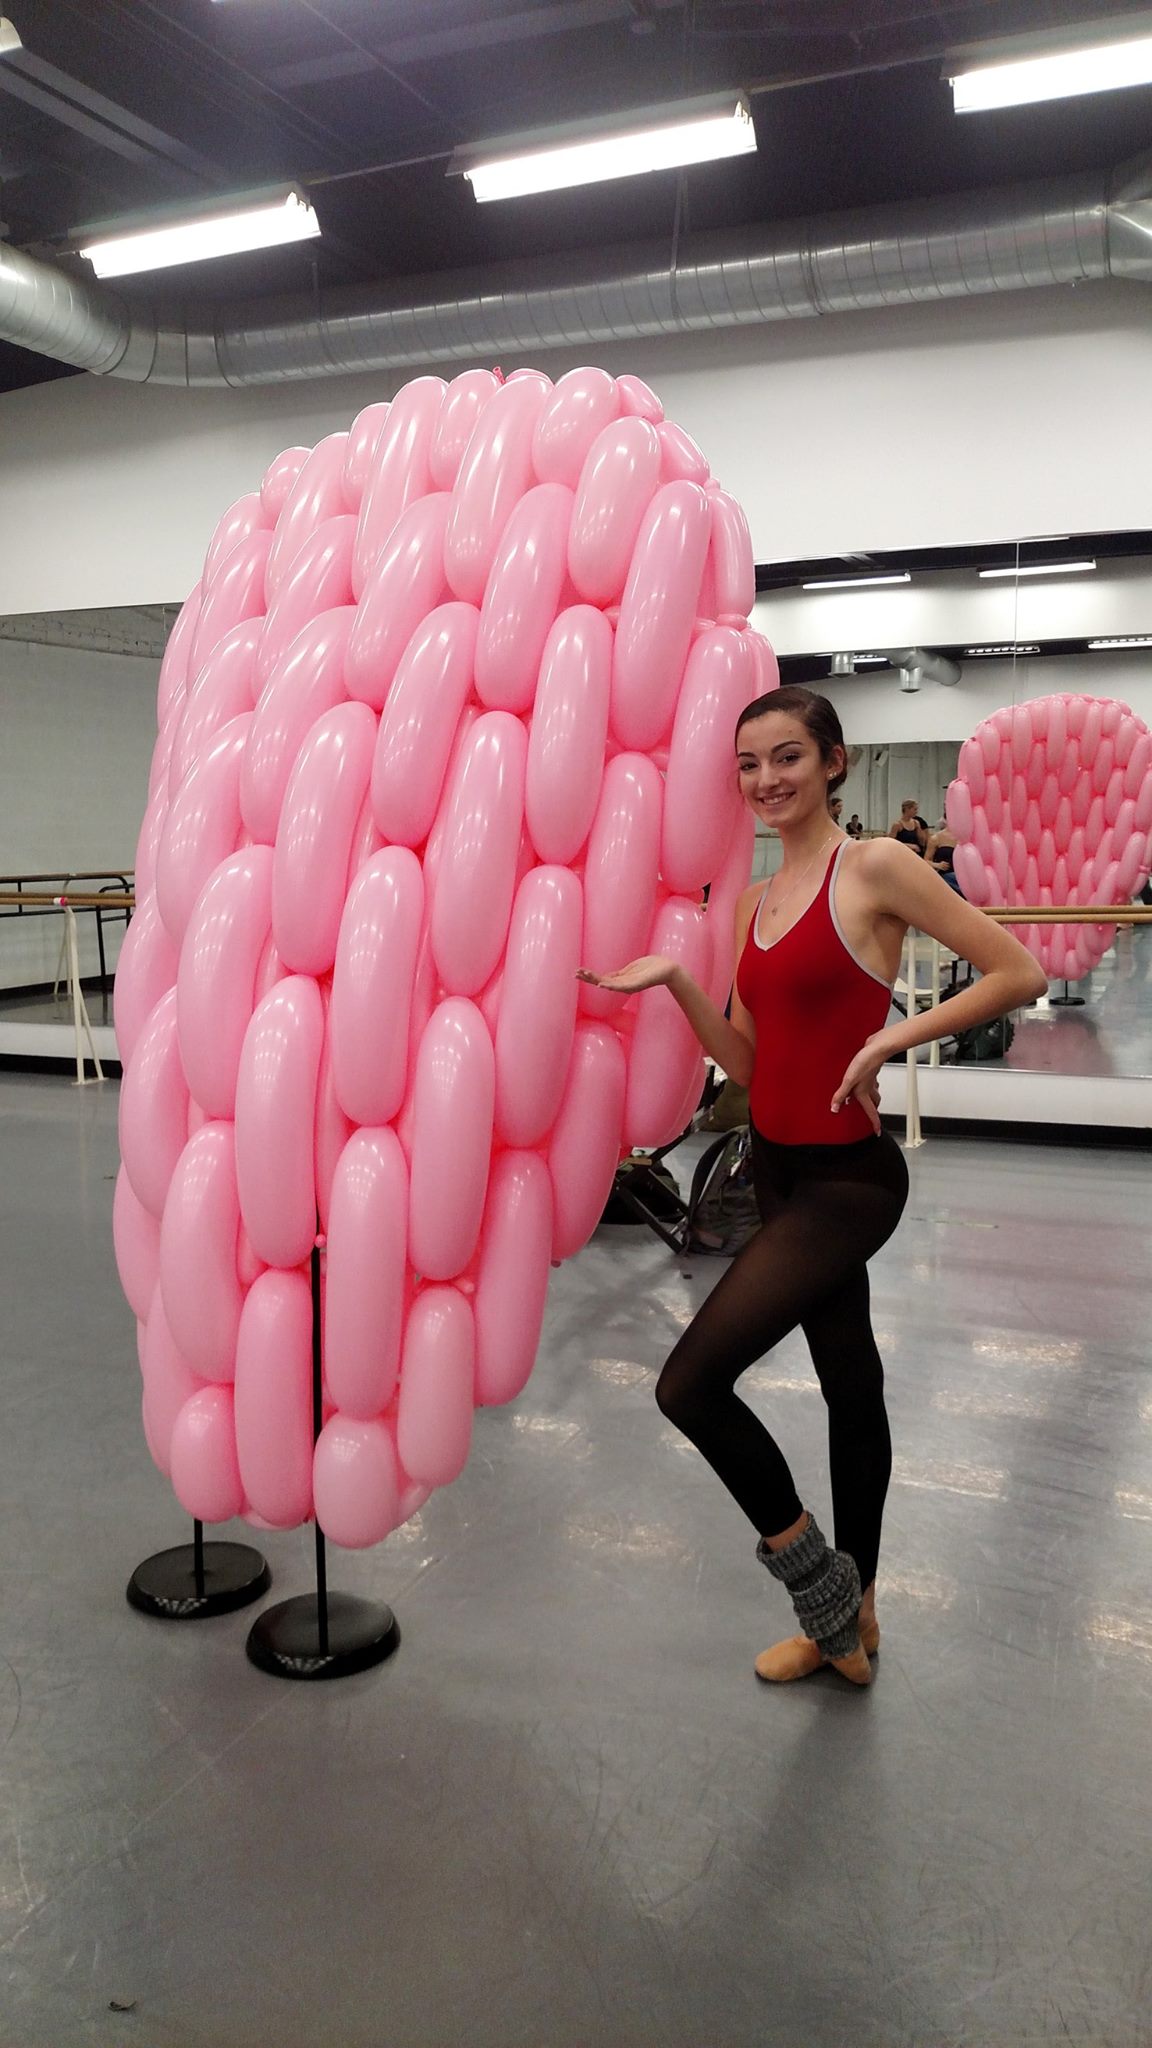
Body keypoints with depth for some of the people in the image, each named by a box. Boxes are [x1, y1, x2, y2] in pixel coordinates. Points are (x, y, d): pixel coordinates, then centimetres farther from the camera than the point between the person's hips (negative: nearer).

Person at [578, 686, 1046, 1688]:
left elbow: (1017, 972, -14)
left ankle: (811, 1570, 11)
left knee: (691, 1380, -13)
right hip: (781, 1165, 8)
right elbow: (747, 1060, 7)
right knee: (849, 1380, 20)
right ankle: (848, 1613, 36)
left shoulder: (874, 867, -11)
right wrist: (675, 981, -5)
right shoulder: (755, 901, 9)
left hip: (848, 1174, -8)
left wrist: (890, 1039, -19)